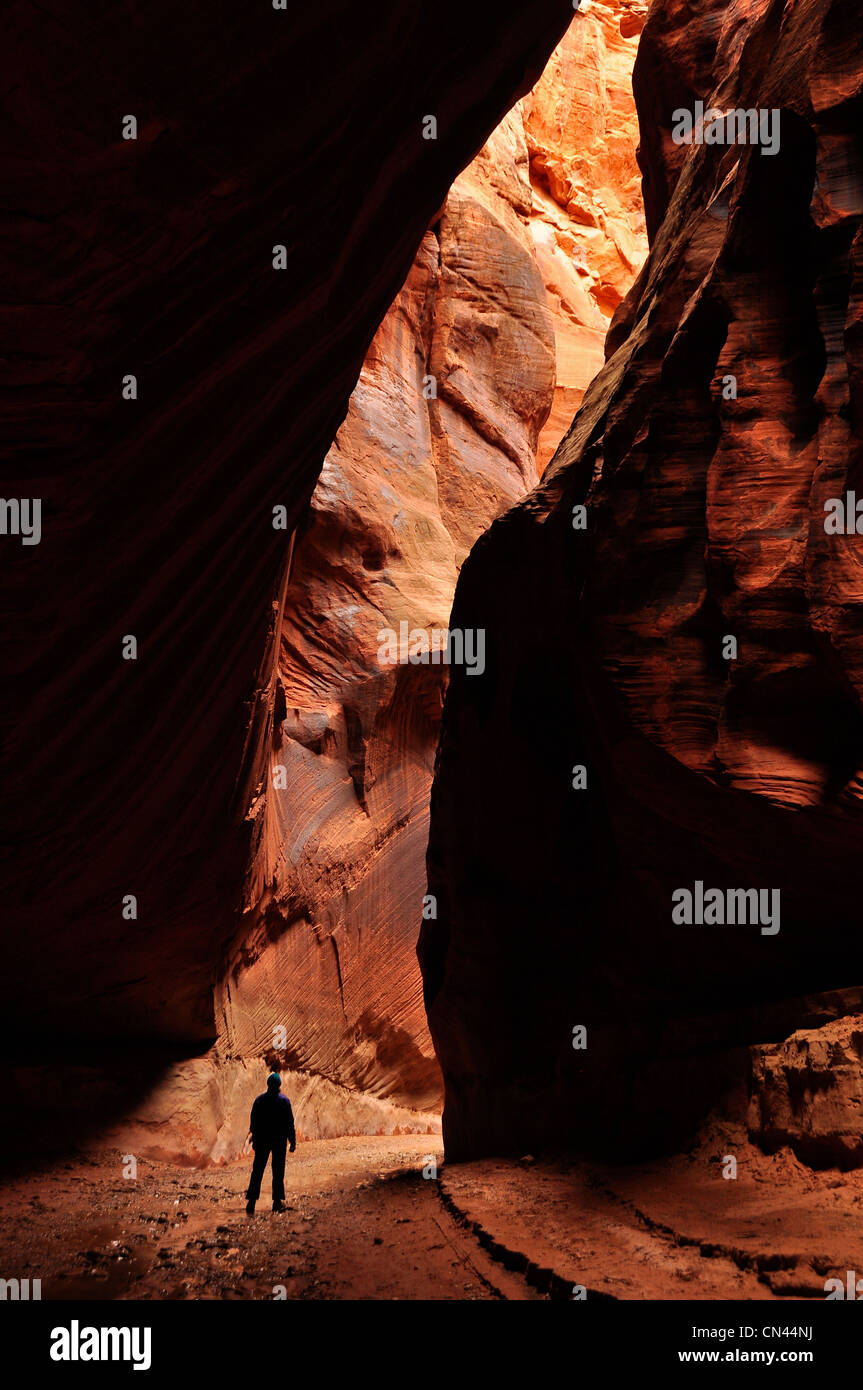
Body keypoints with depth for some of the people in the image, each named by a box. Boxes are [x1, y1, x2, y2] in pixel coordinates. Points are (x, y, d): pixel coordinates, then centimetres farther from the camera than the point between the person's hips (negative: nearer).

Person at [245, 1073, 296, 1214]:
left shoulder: (259, 1100, 0)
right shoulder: (284, 1101, -7)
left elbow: (253, 1122, 6)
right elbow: (289, 1123, -6)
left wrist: (254, 1139, 17)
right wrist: (292, 1142, 0)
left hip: (262, 1139, 2)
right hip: (279, 1140, -2)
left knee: (257, 1171, 4)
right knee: (278, 1171, 8)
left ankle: (251, 1201, -7)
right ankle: (277, 1201, 10)